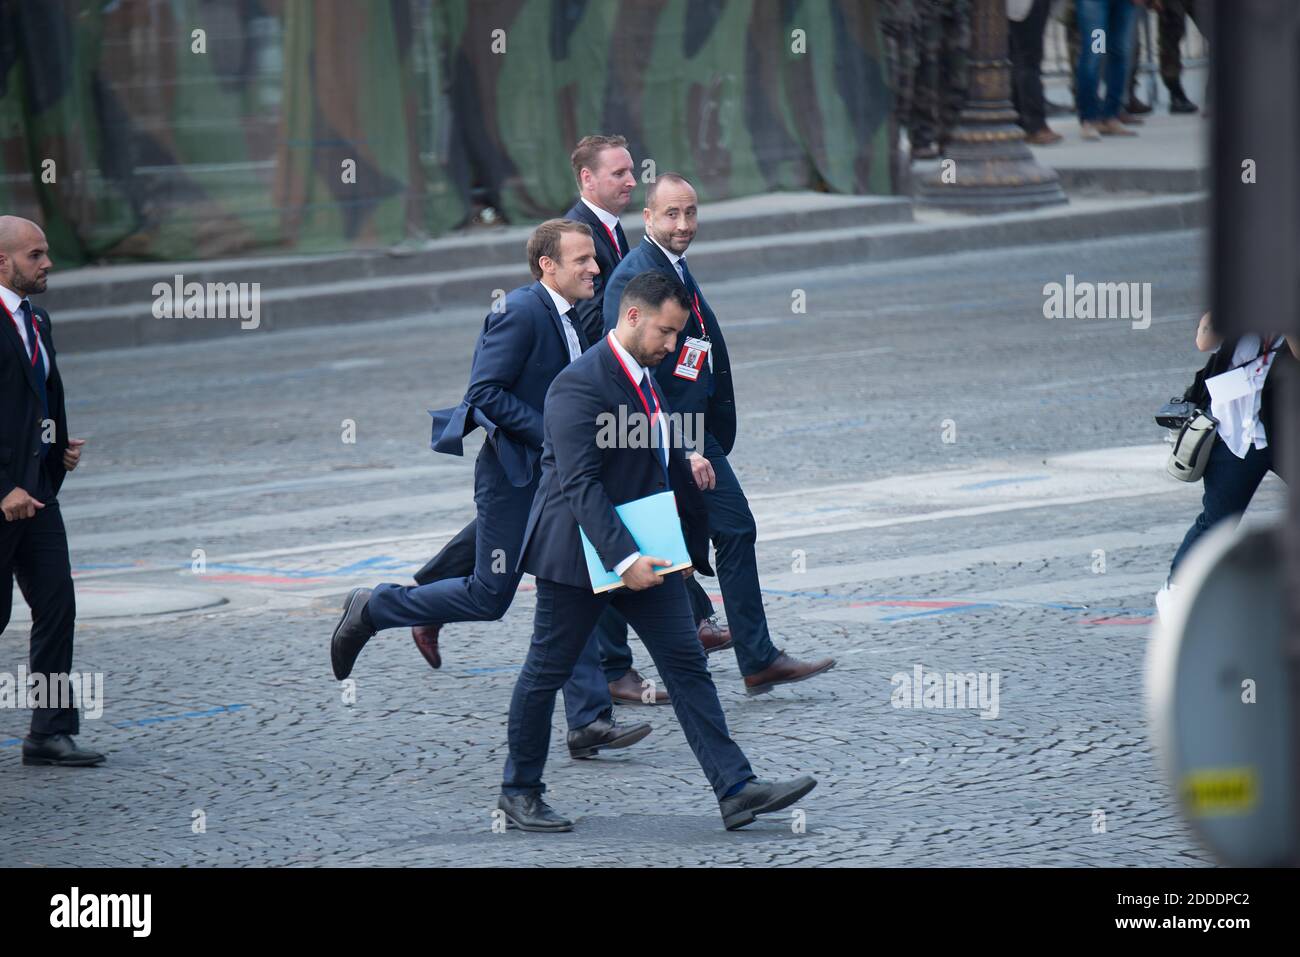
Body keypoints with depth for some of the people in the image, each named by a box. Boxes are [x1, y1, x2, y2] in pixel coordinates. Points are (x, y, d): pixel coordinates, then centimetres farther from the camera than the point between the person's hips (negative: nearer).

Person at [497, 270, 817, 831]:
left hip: (643, 552, 8)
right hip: (580, 553, -8)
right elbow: (580, 485, -25)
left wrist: (686, 466, 11)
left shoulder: (644, 375, 11)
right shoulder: (580, 385, -19)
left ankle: (736, 790, -4)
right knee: (547, 673, 6)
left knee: (687, 667, 0)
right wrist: (623, 559, -29)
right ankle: (519, 793, 20)